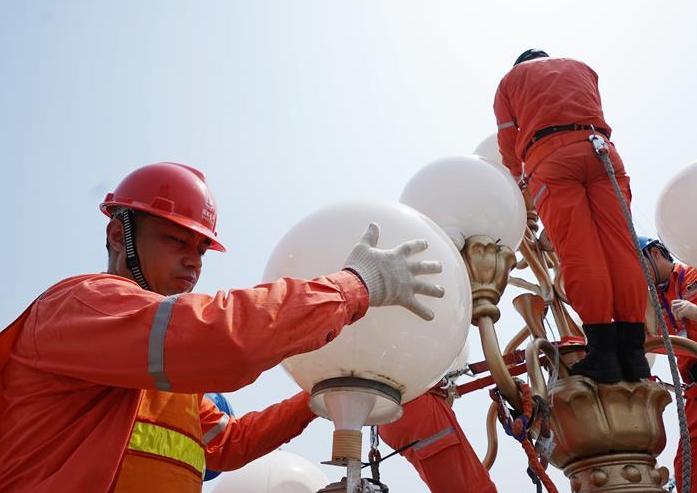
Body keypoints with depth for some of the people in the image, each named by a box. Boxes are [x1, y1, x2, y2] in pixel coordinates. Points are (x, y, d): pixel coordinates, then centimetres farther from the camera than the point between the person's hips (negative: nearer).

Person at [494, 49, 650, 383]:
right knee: (621, 249, -5)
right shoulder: (581, 68, 34)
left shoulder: (511, 79, 27)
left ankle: (603, 352, -17)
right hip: (601, 148, 3)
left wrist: (518, 177, 38)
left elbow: (508, 142, 21)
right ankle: (632, 352, -10)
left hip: (549, 156, -2)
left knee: (579, 254, -11)